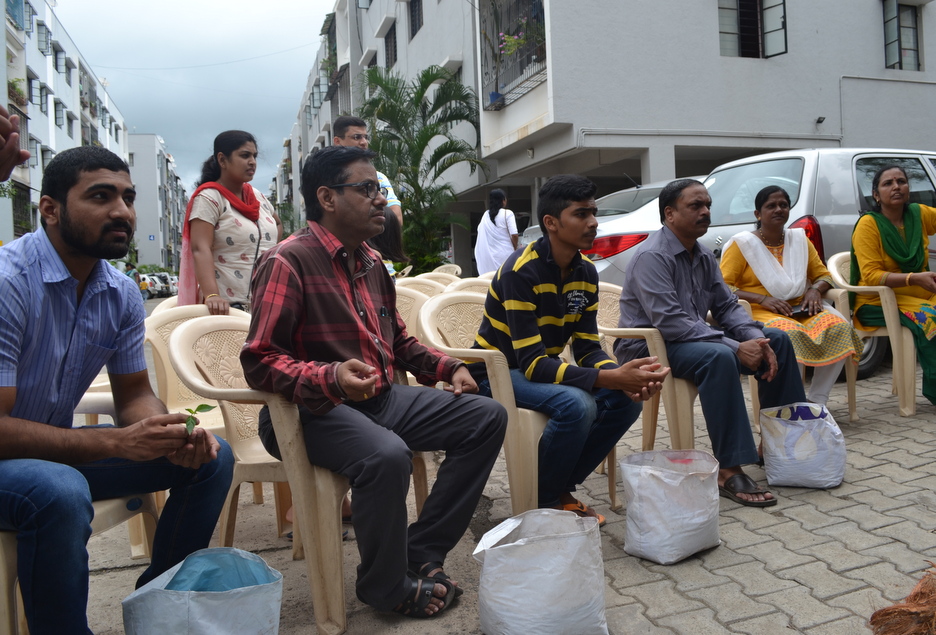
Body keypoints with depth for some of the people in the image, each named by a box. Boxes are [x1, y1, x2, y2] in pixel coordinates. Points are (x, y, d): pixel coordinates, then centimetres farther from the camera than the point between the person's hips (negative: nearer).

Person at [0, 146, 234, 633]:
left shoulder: (122, 294, -2)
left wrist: (172, 434, -17)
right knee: (60, 491, -38)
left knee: (211, 456, -3)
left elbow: (133, 395, 5)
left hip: (60, 448, 7)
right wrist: (117, 442, -31)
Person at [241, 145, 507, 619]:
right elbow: (259, 362, -18)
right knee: (386, 455, -38)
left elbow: (399, 341, 26)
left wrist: (447, 367, 10)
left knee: (487, 417, 0)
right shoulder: (288, 261, -12)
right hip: (316, 410, -8)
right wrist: (332, 378, -33)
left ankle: (420, 554, 0)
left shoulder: (370, 263, 14)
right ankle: (386, 587, -8)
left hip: (381, 398, 9)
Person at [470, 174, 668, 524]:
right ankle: (543, 502, -8)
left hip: (544, 367, 8)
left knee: (627, 401, -11)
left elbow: (587, 348, -2)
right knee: (576, 404, -33)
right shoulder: (522, 271, -25)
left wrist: (625, 378, -24)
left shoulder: (586, 273, -1)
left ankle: (562, 488, 5)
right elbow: (531, 362, -30)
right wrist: (611, 378, -37)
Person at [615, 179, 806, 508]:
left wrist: (756, 339, -11)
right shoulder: (652, 256, -19)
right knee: (718, 357, -37)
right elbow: (670, 322, -28)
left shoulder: (704, 257, 10)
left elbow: (727, 305, 10)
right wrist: (736, 347, -28)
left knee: (777, 339, 4)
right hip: (649, 346, -9)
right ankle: (729, 471, -33)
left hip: (694, 337, 10)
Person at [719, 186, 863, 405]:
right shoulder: (742, 244, 1)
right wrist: (763, 299, -19)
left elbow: (823, 275, 21)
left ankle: (817, 400, -16)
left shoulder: (799, 239, 16)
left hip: (800, 310, 5)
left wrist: (815, 290, -4)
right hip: (760, 312, -5)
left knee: (839, 327, -24)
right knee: (790, 333, -38)